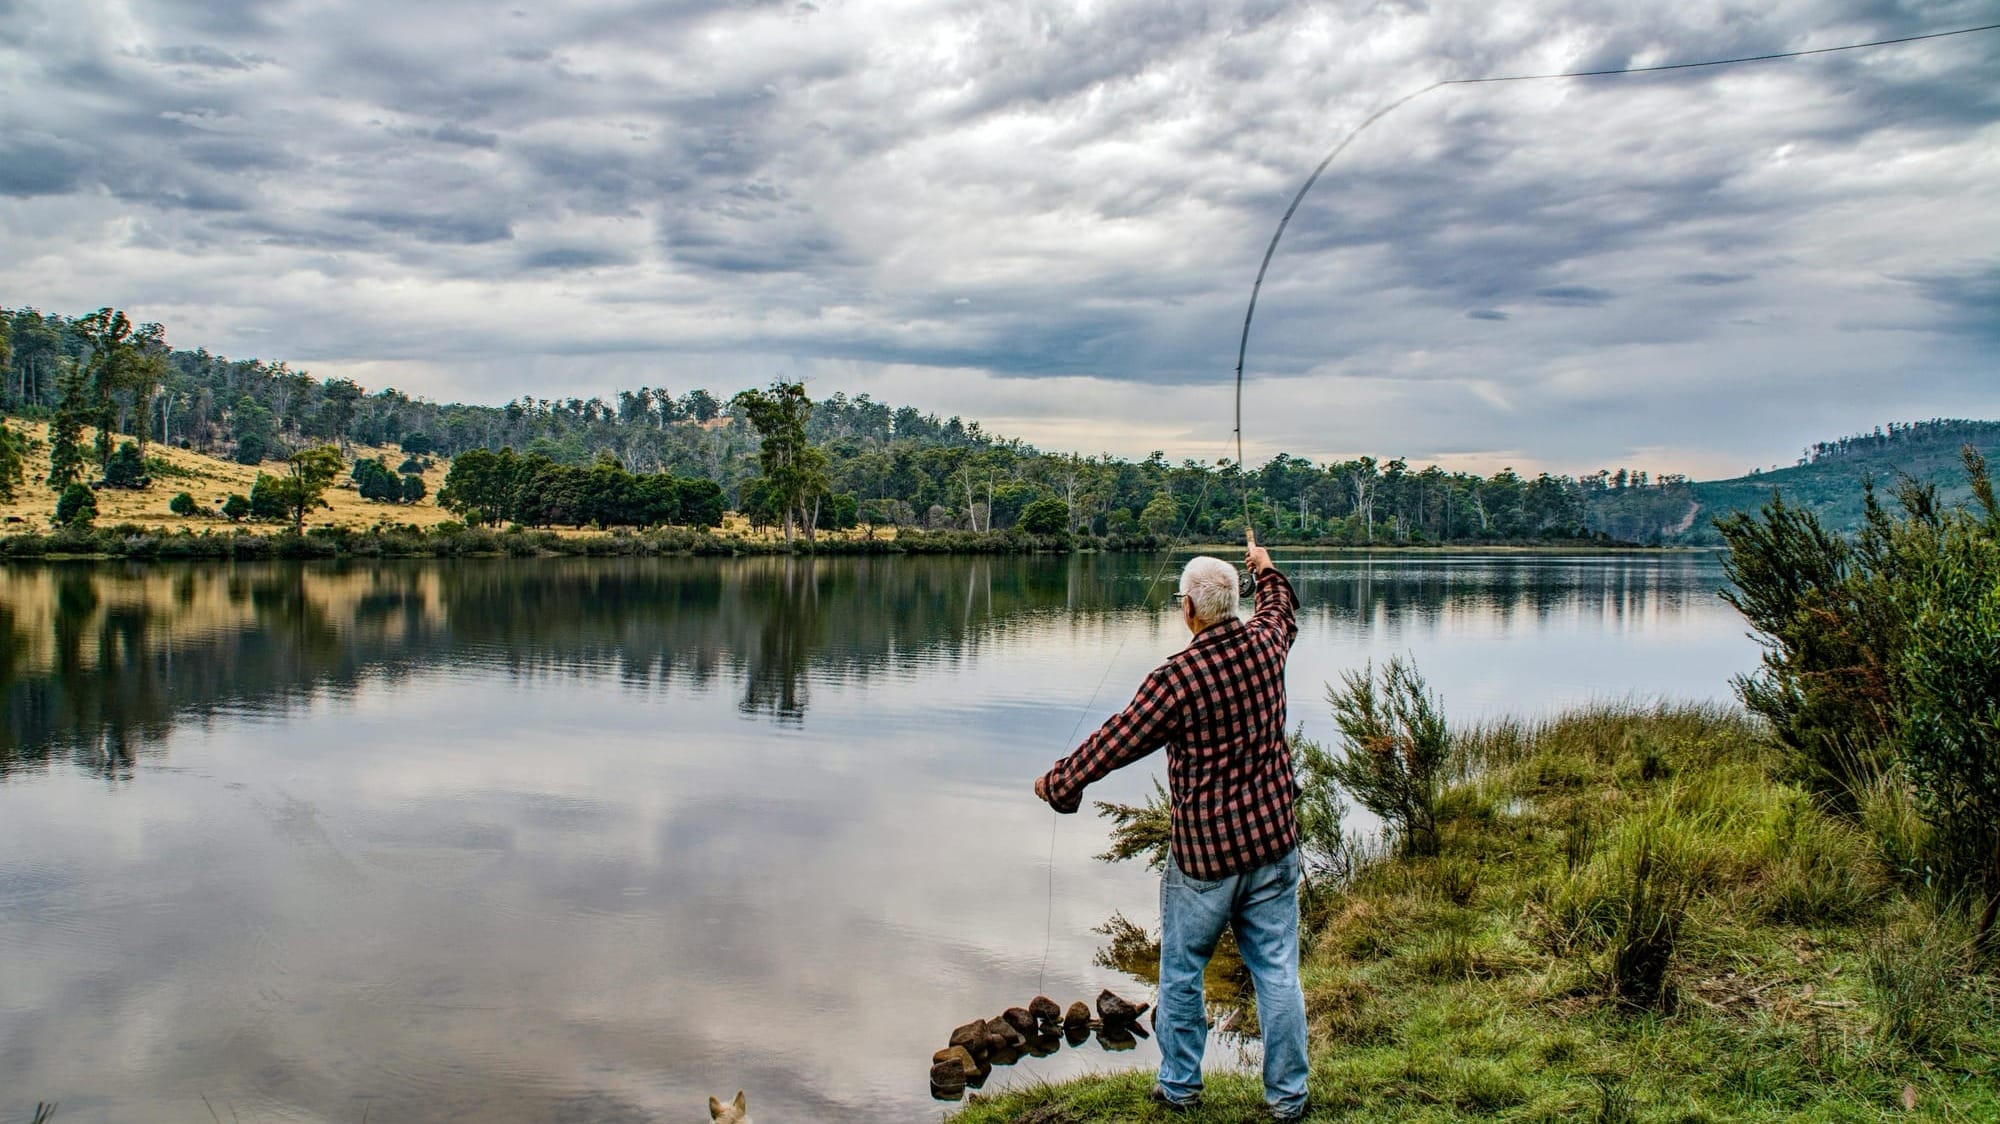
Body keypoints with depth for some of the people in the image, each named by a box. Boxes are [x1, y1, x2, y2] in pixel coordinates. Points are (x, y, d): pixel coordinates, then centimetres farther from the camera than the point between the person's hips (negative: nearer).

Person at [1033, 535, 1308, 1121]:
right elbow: (1283, 610, 22)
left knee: (1181, 972, 14)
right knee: (1277, 971, 11)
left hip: (1203, 853, -5)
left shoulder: (1176, 678, -20)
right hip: (1273, 841, 5)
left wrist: (1056, 781, 4)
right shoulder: (1263, 643, -3)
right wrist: (1265, 568, 42)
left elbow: (1114, 743, -12)